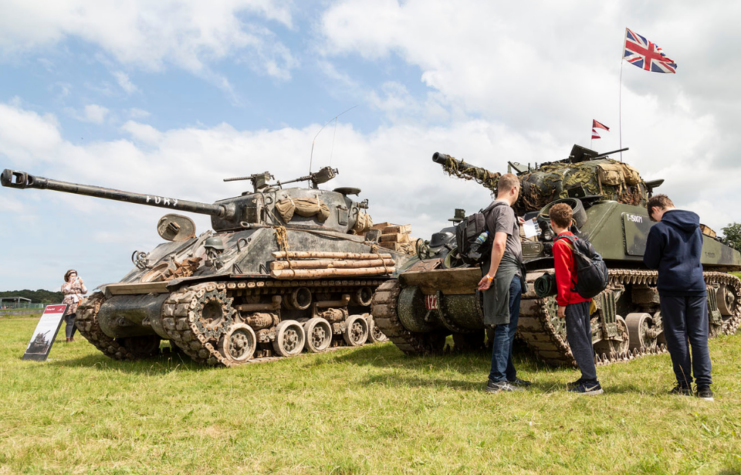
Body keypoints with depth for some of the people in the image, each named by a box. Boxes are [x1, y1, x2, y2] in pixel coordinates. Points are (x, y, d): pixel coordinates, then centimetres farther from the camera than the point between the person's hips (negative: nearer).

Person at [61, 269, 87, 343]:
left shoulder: (78, 284, 17)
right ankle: (68, 339, -14)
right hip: (69, 306, -4)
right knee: (70, 322, -14)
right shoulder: (65, 285, 9)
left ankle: (71, 337, 22)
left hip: (78, 306, 4)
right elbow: (65, 291, -13)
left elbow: (85, 291, 6)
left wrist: (81, 283, -3)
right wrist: (70, 282, -9)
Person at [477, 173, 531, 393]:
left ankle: (509, 376, 25)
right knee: (505, 327, -5)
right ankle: (497, 380, -1)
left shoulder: (491, 210, 17)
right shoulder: (505, 210, -12)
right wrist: (490, 274, -23)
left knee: (505, 327, 15)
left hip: (500, 274, 10)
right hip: (507, 273, -10)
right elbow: (499, 243, -25)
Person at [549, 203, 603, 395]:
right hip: (584, 297, 9)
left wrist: (562, 302, -14)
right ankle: (588, 379, 22)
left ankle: (591, 383, -6)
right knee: (584, 338, 14)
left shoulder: (560, 244, -13)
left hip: (573, 299, -9)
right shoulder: (576, 240, 13)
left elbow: (563, 275, -17)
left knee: (578, 339, -6)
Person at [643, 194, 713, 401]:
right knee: (699, 336, 7)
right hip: (697, 286, 5)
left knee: (677, 336, 3)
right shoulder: (695, 226, 12)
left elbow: (651, 262, -4)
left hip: (672, 288, -5)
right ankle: (704, 386, 6)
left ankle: (684, 385, 7)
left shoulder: (660, 229, -8)